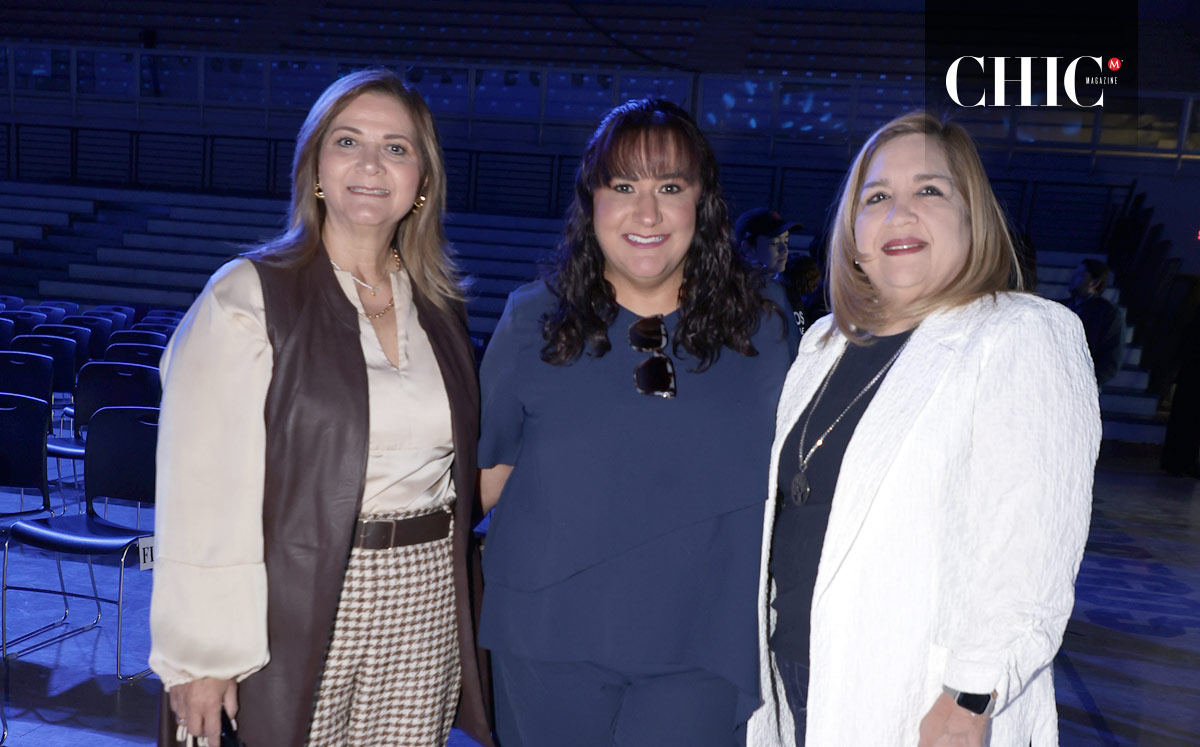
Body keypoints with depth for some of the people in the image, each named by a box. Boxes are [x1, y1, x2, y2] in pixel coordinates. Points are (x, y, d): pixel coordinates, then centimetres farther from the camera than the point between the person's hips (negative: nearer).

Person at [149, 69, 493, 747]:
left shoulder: (440, 310, 8)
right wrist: (200, 656, -14)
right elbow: (202, 486, -12)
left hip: (425, 603, 5)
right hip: (296, 608, -4)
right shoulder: (248, 296, -8)